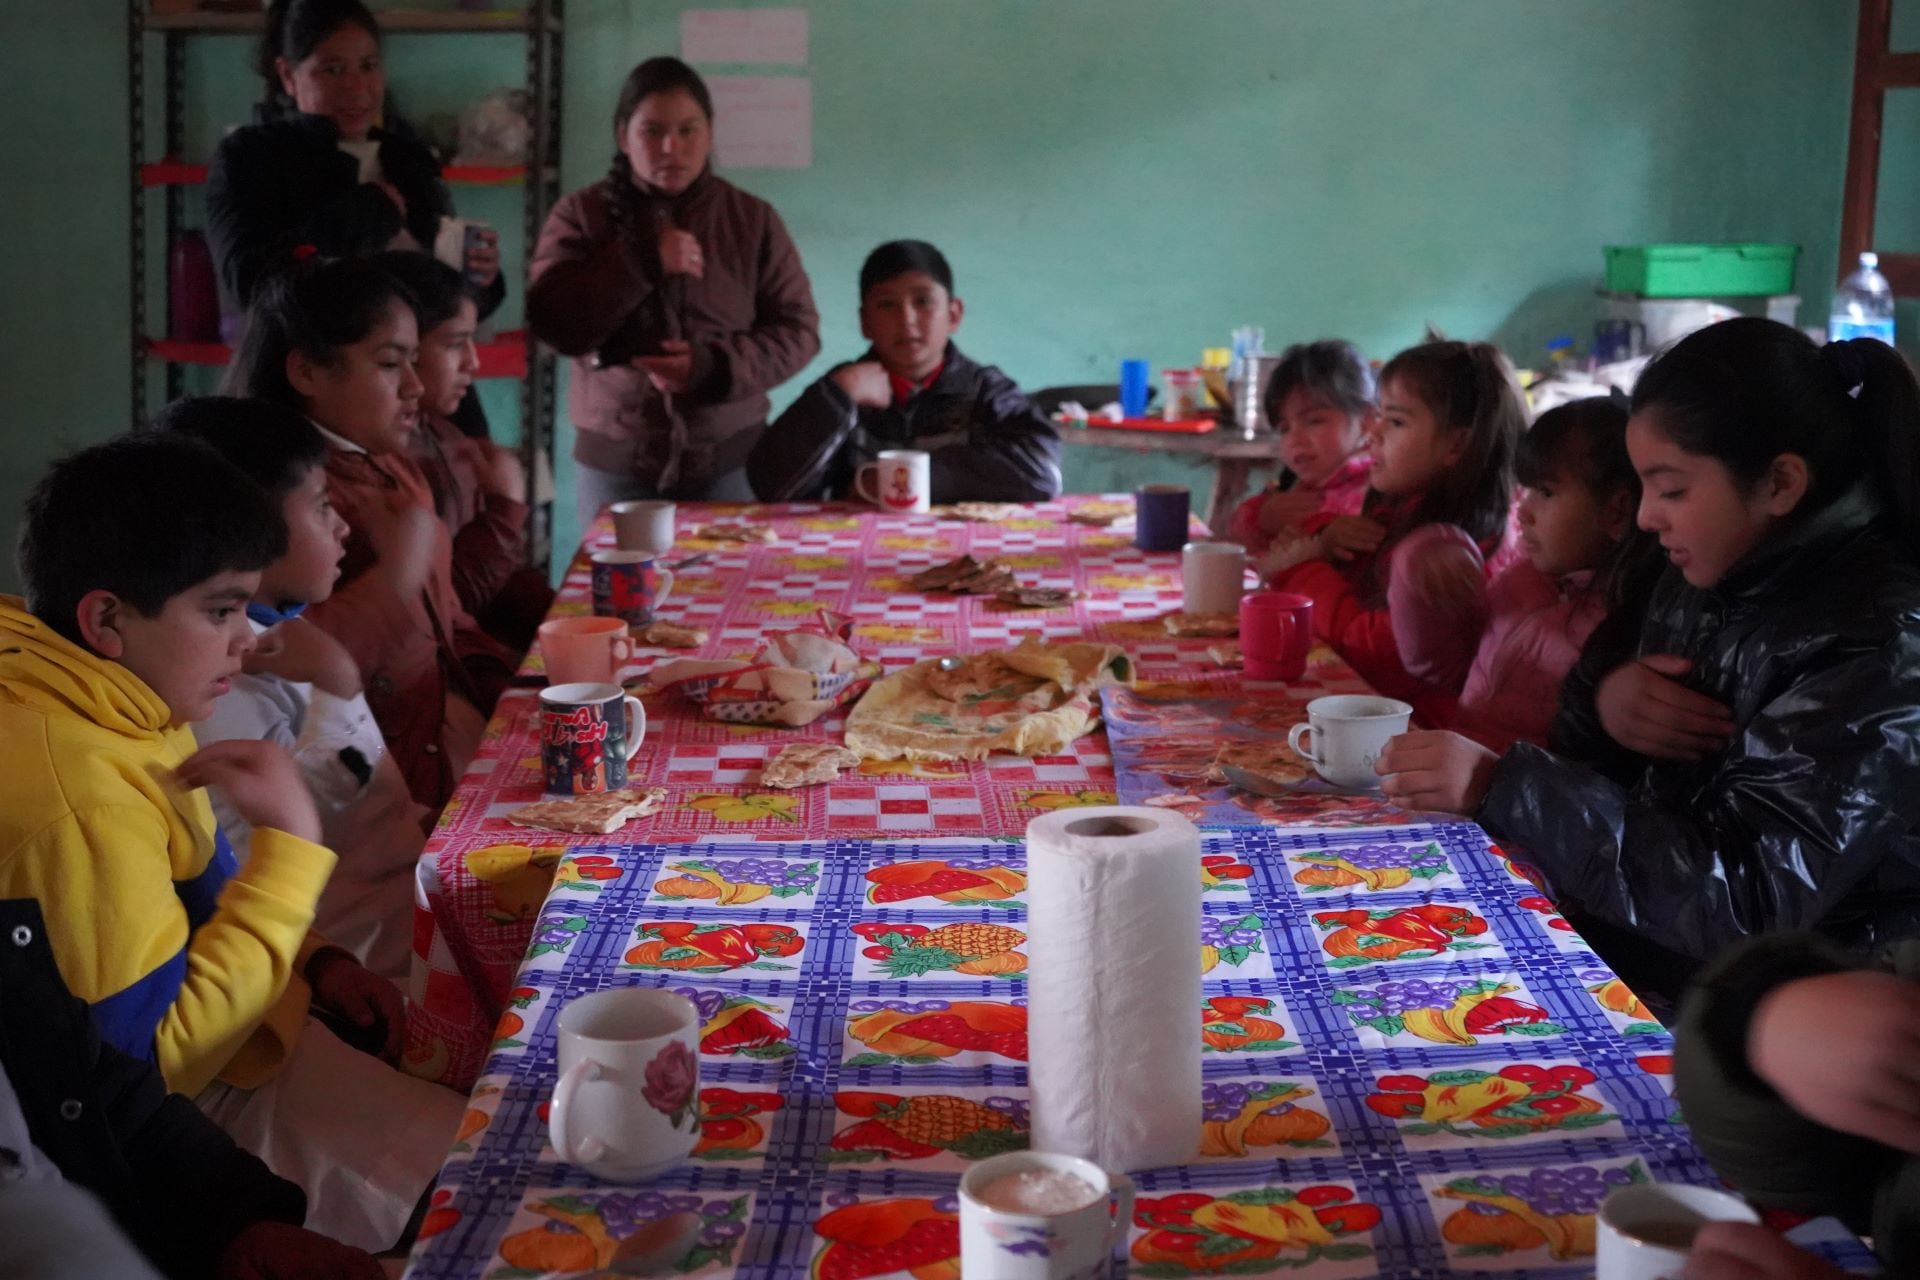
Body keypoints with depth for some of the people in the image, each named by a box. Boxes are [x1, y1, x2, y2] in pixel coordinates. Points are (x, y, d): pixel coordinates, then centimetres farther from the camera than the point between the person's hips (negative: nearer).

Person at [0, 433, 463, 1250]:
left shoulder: (119, 701, -1)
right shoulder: (75, 799, -32)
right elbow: (156, 1052, -27)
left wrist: (312, 965, -1)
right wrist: (290, 843, -27)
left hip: (198, 1025, 9)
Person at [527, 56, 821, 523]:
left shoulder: (753, 219, 5)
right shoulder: (579, 216, 4)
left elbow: (798, 330, 2)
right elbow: (552, 323, -7)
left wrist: (714, 367, -14)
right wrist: (642, 261, -16)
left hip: (728, 463, 0)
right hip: (615, 465, 0)